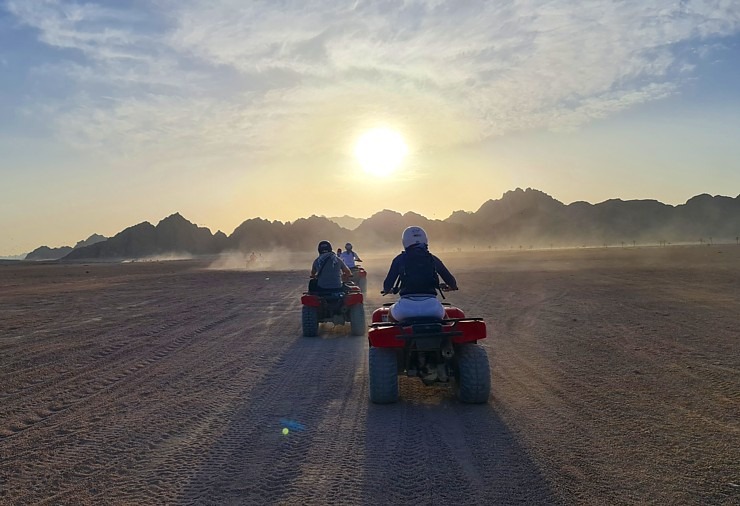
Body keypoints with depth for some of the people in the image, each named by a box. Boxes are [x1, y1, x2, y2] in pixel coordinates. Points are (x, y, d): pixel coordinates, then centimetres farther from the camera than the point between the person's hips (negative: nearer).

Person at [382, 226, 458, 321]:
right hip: (431, 305, 2)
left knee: (391, 313, 32)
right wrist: (452, 286, 40)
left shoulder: (400, 259, 9)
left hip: (407, 306, -1)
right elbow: (452, 283, 16)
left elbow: (387, 286, 7)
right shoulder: (433, 259, 14)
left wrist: (388, 290, 31)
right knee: (444, 314, 36)